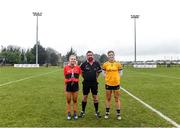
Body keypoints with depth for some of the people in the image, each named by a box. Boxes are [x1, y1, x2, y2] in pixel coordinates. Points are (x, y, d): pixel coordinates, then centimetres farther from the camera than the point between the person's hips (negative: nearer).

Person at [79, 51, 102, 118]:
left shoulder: (96, 63, 1)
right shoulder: (84, 64, -4)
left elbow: (98, 71, 15)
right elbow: (81, 72, 8)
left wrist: (95, 77, 9)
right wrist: (85, 77, 5)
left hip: (94, 83, 1)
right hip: (86, 83, -1)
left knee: (95, 97, 6)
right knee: (85, 96, 7)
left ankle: (97, 111, 18)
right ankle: (83, 111, 20)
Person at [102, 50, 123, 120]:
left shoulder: (118, 63, 0)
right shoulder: (105, 64, 0)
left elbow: (120, 72, 8)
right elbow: (103, 72, 9)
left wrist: (116, 78, -2)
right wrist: (107, 78, -2)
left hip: (116, 83, 0)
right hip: (108, 83, 1)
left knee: (117, 99, 6)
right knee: (108, 98, 11)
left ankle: (118, 114, 17)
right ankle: (107, 113, 23)